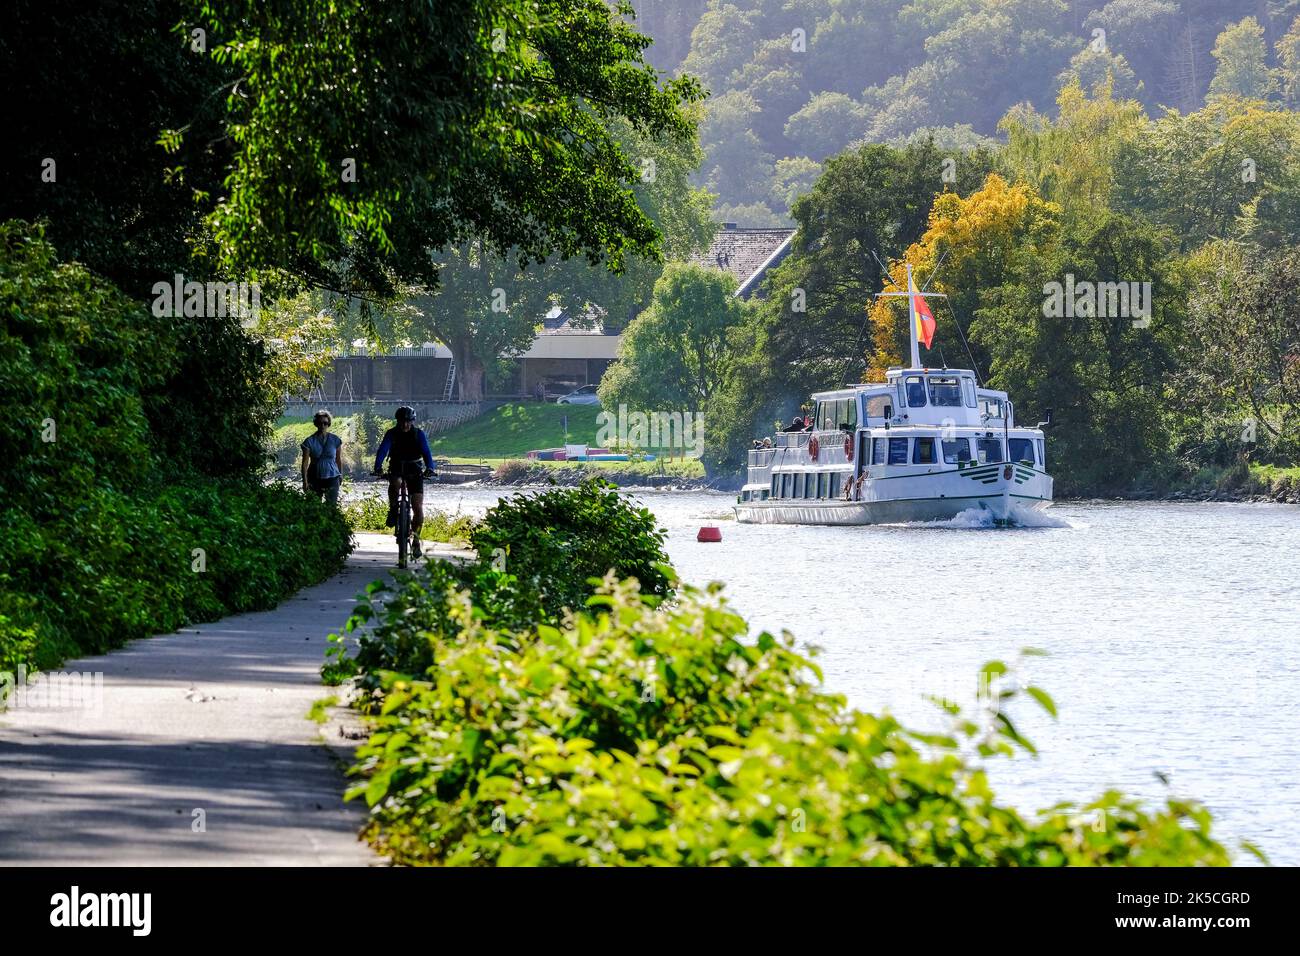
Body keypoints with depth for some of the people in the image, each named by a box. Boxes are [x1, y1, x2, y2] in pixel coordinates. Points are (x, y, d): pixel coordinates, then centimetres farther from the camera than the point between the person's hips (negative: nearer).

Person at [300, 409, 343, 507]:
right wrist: (305, 481, -8)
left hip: (332, 478, 0)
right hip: (315, 478, 0)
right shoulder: (309, 442, -5)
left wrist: (341, 475, 18)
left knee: (332, 505, -7)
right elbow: (305, 463, -4)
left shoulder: (335, 440, 0)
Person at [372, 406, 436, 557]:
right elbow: (382, 450, -22)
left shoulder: (419, 434, -9)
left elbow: (426, 452, -19)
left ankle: (416, 540, 7)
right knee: (394, 483, -38)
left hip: (414, 471, 0)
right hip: (396, 468, 0)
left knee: (417, 507, -10)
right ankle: (393, 511, -14)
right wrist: (378, 467, -41)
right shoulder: (392, 433, -10)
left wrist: (429, 468, -39)